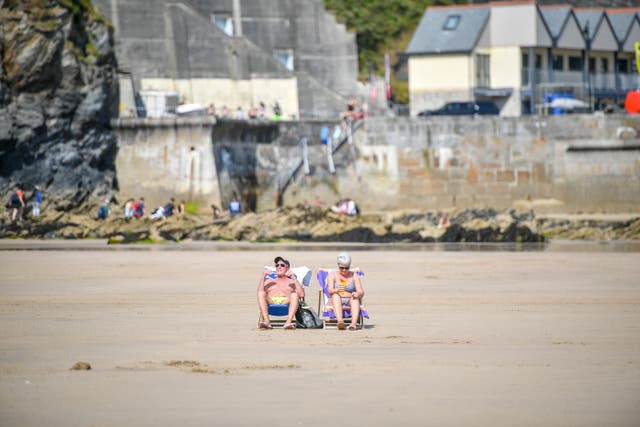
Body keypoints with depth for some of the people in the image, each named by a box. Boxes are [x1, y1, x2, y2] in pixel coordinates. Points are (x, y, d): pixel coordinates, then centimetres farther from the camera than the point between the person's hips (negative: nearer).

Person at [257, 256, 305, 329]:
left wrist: (293, 278, 1)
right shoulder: (270, 281, 33)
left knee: (294, 294, -32)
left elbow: (301, 295, 7)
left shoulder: (292, 282, 28)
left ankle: (288, 322, -48)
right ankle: (266, 322, -44)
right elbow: (260, 292, 13)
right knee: (261, 293, -28)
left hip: (286, 301, -1)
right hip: (271, 302, 1)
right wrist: (263, 276, 3)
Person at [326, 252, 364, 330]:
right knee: (336, 295, -34)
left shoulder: (354, 276, 8)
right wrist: (337, 290, -36)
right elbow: (330, 291, -11)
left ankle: (354, 323, -56)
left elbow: (361, 292, -2)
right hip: (337, 301, 0)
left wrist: (358, 294, -28)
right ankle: (340, 321, -58)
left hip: (351, 300, 1)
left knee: (355, 298, -33)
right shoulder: (332, 276, 7)